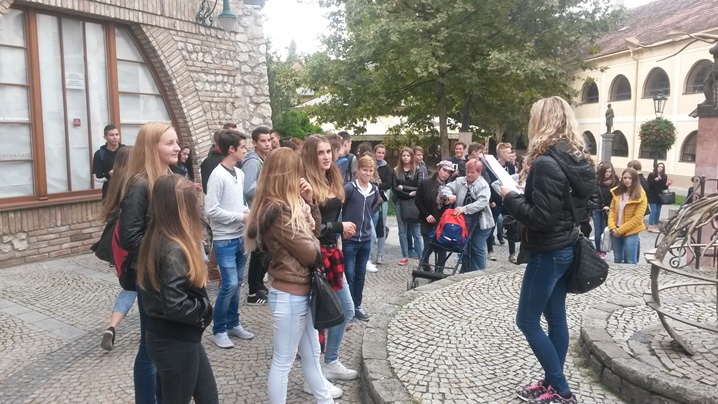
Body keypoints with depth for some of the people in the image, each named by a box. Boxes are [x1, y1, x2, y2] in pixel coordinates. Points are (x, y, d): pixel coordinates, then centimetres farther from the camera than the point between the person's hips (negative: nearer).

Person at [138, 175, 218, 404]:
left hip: (179, 337, 9)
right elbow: (175, 306, -30)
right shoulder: (174, 251, -27)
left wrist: (202, 306, 2)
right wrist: (205, 308, -14)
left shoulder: (157, 239, 2)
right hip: (175, 342, -9)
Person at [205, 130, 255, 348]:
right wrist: (240, 217, -16)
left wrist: (249, 212, -1)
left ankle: (233, 324, 29)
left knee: (237, 282, 15)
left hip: (240, 238, 8)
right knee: (229, 284, -7)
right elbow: (211, 210, -20)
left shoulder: (240, 174, 8)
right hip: (224, 240, -8)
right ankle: (218, 330, 10)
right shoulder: (218, 176, -16)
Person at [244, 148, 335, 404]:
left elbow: (315, 233, 14)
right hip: (290, 294, -10)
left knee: (311, 354, 21)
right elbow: (310, 253, -20)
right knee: (283, 362, 6)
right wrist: (310, 239, 2)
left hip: (298, 291, 10)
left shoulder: (285, 205, 7)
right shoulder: (278, 211, -23)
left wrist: (310, 203, 1)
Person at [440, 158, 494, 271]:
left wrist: (464, 209, -33)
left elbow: (482, 202, -23)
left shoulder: (483, 185, -10)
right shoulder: (459, 181, 4)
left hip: (480, 223, -5)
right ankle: (465, 273, 28)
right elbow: (446, 188, 1)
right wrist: (449, 195, -23)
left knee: (477, 250, 1)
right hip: (463, 222, 5)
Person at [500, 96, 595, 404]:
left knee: (527, 320, 3)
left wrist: (510, 197, -12)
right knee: (556, 317, 16)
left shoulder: (546, 163, -23)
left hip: (547, 252, -9)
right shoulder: (578, 160, 6)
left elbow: (540, 218, -26)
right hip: (566, 248, 9)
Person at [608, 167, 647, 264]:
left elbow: (637, 218, -14)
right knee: (617, 259, 16)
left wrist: (620, 230, -15)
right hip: (616, 231, 5)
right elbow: (612, 210, 6)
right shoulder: (617, 192, 5)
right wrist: (612, 227, -8)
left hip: (631, 232, -5)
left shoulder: (641, 196, -11)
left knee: (630, 261, 0)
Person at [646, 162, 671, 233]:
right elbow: (648, 184, -13)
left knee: (658, 212, 7)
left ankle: (656, 226, 15)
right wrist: (655, 180, -25)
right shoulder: (651, 175, -4)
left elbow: (664, 188, 9)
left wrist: (667, 185, -11)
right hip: (652, 196, -5)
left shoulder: (665, 176, 8)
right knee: (654, 211, -9)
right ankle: (650, 227, -5)